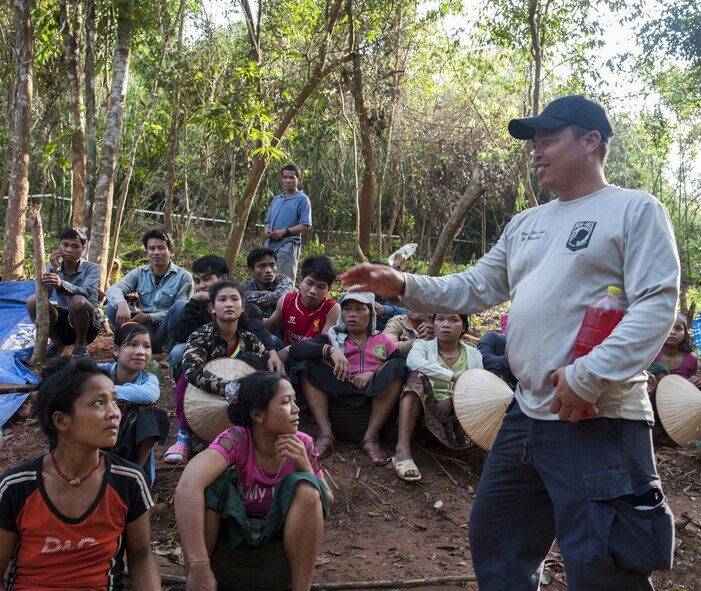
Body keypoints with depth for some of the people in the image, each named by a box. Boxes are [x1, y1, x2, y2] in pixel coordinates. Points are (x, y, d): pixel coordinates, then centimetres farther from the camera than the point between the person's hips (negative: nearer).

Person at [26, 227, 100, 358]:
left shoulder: (91, 268, -10)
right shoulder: (53, 266, 2)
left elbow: (86, 292, -31)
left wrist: (61, 283, -49)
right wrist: (54, 269, -25)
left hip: (86, 325, -4)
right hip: (61, 321, 4)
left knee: (78, 301, -34)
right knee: (33, 301, -18)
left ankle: (81, 344, -7)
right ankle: (57, 343, 4)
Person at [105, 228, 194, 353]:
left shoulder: (183, 277, -4)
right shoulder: (139, 273, 6)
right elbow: (113, 289, -8)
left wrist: (149, 317, -21)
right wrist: (121, 304, -32)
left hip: (166, 331, -2)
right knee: (113, 307, -15)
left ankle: (169, 351, -14)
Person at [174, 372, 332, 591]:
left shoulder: (303, 445, -12)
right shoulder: (236, 441, -25)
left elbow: (327, 503, -4)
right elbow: (188, 485, -43)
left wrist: (305, 468, -24)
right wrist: (199, 569, -49)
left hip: (280, 543, 3)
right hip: (231, 534, -2)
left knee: (306, 487, -25)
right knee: (213, 482, -29)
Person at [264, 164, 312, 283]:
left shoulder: (302, 199, -1)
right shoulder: (276, 199, 20)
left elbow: (306, 226, -8)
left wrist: (284, 231, -15)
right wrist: (267, 230, 2)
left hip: (288, 245, -7)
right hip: (270, 245, 7)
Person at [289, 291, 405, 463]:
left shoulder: (383, 341, 19)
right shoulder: (332, 338, 15)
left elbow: (402, 368, 1)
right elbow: (295, 349, -4)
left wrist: (373, 374, -17)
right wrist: (330, 350, -19)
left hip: (376, 396, 0)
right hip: (338, 395, 0)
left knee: (396, 366, -21)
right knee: (307, 363, -14)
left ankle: (371, 437, -27)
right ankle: (325, 433, -28)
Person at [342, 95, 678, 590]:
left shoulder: (637, 210, -5)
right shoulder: (525, 224, 18)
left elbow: (656, 305, -14)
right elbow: (476, 288, 19)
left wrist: (588, 378, -21)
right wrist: (404, 286, 5)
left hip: (599, 420, -8)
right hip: (528, 414, 8)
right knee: (496, 542, 20)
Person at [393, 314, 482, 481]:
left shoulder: (474, 355, 11)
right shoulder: (423, 345, 5)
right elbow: (413, 362, -19)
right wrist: (453, 376, -29)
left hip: (457, 418, 1)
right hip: (424, 413, -1)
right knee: (418, 376, -29)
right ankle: (402, 449, -37)